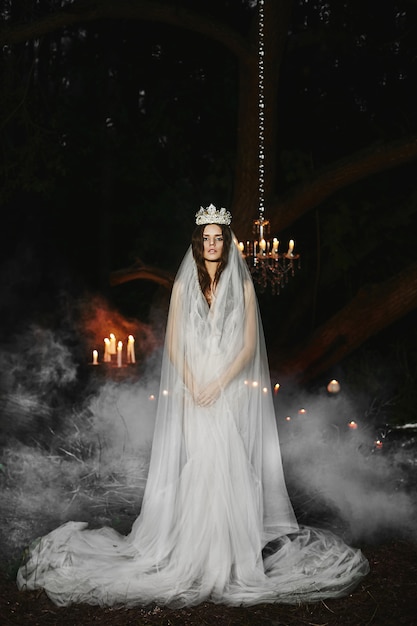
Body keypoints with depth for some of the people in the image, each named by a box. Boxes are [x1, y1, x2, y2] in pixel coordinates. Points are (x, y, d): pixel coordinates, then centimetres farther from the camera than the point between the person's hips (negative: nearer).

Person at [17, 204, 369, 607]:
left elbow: (249, 345, 0)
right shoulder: (183, 285, 8)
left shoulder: (243, 286, 5)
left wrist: (219, 384, -11)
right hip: (192, 390, 0)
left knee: (229, 464, -7)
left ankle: (234, 547, 2)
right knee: (201, 463, -7)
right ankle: (198, 551, -1)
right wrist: (193, 386, -8)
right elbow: (173, 344, 5)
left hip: (233, 389, 0)